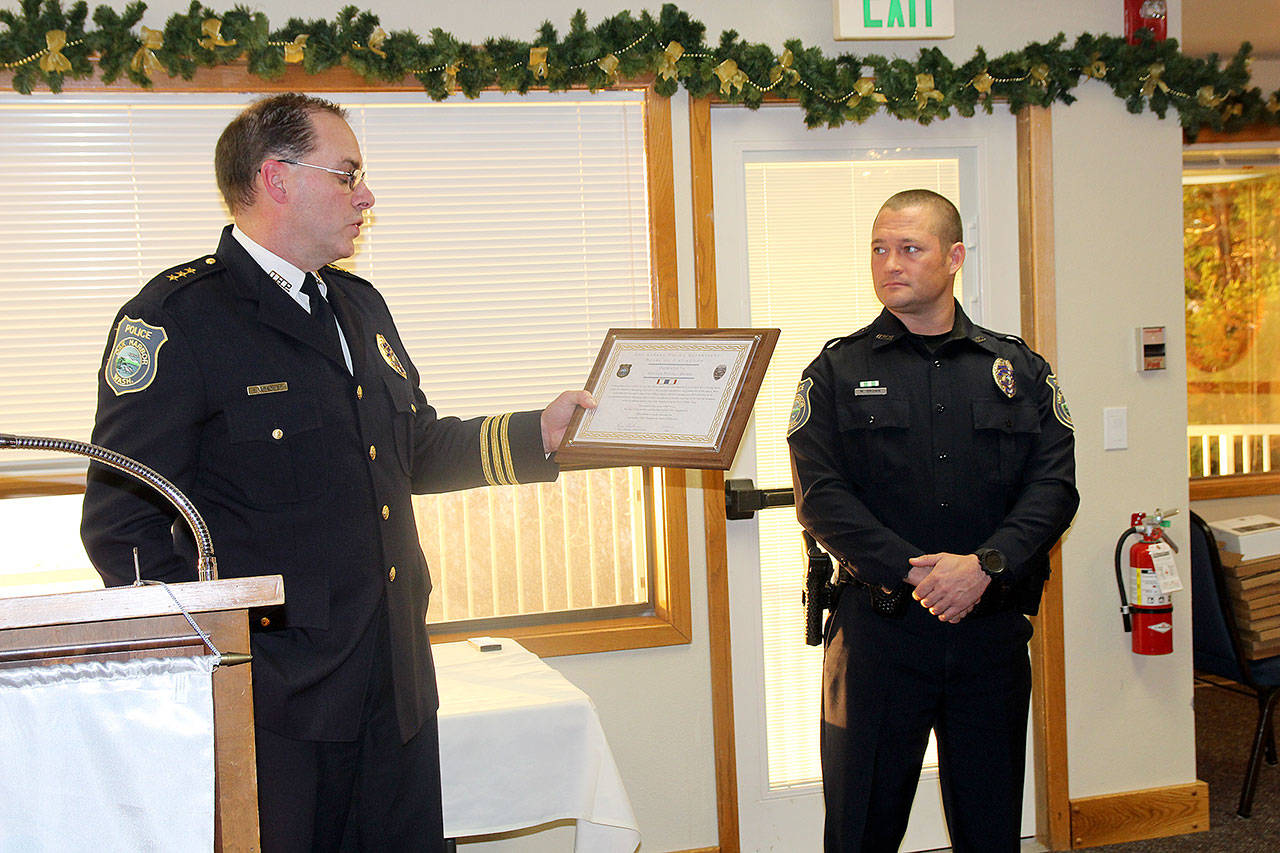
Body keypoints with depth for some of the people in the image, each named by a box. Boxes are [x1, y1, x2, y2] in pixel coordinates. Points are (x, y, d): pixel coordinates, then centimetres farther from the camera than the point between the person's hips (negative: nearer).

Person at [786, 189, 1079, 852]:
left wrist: (985, 565, -17)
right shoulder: (837, 372, 4)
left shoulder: (1019, 369, 9)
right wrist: (914, 573, -18)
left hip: (992, 629, 2)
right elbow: (822, 497, -7)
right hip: (876, 628, -2)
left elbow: (1054, 483, -1)